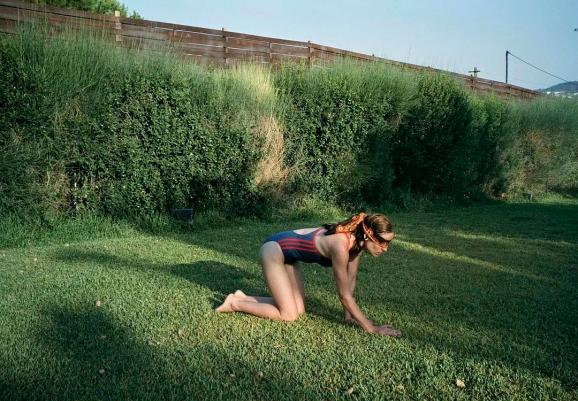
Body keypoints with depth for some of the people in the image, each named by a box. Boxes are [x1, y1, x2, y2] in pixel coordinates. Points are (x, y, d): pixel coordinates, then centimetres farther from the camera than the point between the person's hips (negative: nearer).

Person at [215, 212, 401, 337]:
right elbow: (344, 294, -27)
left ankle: (243, 297, 18)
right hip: (274, 249, -8)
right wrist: (370, 327, -21)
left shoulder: (358, 241, -9)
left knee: (299, 310, 8)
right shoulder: (341, 245, -34)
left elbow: (351, 280, 3)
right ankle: (235, 303, 6)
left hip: (288, 252, 9)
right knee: (289, 316, -7)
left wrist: (349, 314, 3)